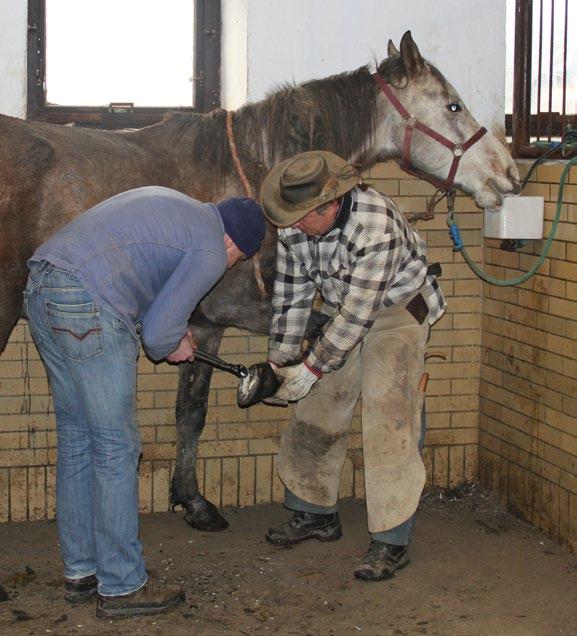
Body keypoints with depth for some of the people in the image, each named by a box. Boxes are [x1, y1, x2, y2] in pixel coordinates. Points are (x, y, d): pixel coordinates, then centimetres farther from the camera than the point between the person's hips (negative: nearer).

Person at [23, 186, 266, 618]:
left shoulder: (171, 204, 25)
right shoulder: (211, 252, -2)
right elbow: (157, 330, -7)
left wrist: (171, 328, 28)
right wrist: (172, 347, 16)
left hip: (41, 290, 10)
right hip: (90, 308, -10)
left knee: (76, 439, 16)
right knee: (116, 448, 0)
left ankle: (81, 572, 24)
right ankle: (121, 586, 7)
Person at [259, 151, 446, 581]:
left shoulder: (378, 227, -36)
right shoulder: (294, 226, -15)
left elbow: (357, 313, -32)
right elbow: (291, 296, -3)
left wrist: (312, 369, -27)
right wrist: (278, 361, -3)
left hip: (396, 311, -7)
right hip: (343, 316, 7)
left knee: (389, 422, -15)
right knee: (317, 414, 10)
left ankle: (392, 542, -10)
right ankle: (316, 512, 28)